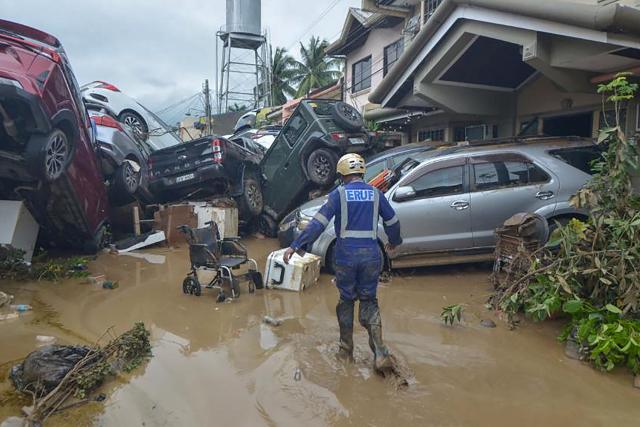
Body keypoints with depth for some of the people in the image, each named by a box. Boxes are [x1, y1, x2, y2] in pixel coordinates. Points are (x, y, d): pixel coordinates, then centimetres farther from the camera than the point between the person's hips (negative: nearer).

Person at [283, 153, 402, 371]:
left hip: (346, 256, -2)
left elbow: (318, 222, -12)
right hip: (371, 255, 2)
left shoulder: (339, 194, -4)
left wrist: (296, 245, -11)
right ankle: (380, 353, 1)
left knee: (346, 300, 15)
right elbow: (392, 221, 15)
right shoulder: (375, 193, 6)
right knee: (369, 302, 13)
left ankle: (346, 351, 25)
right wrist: (394, 241, 34)